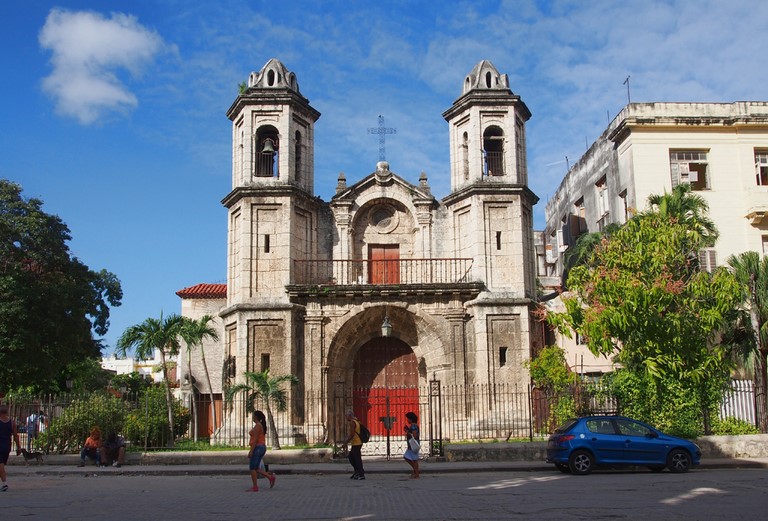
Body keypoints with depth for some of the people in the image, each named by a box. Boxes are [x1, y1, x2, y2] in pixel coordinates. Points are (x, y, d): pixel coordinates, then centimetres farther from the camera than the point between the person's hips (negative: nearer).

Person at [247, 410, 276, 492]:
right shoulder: (262, 426, 16)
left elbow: (255, 439, -19)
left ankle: (255, 487, -2)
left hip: (257, 448, -10)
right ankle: (270, 477, 0)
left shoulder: (257, 426, -13)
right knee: (256, 469, 11)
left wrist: (251, 451, -21)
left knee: (252, 468, -2)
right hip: (262, 448, 10)